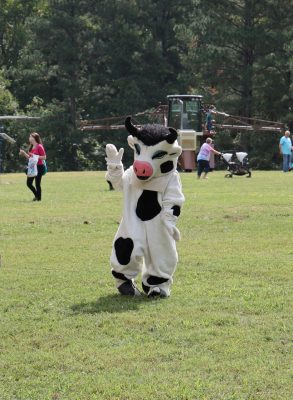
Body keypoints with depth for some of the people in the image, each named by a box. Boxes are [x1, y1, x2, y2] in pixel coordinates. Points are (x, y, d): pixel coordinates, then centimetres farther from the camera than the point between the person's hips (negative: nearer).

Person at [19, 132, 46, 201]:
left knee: (37, 184, -5)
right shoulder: (31, 147, 13)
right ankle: (37, 195, 25)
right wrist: (23, 153, 6)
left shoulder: (39, 147, -11)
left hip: (39, 167, -8)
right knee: (29, 183, 7)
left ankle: (39, 198, 7)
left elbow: (44, 157, -13)